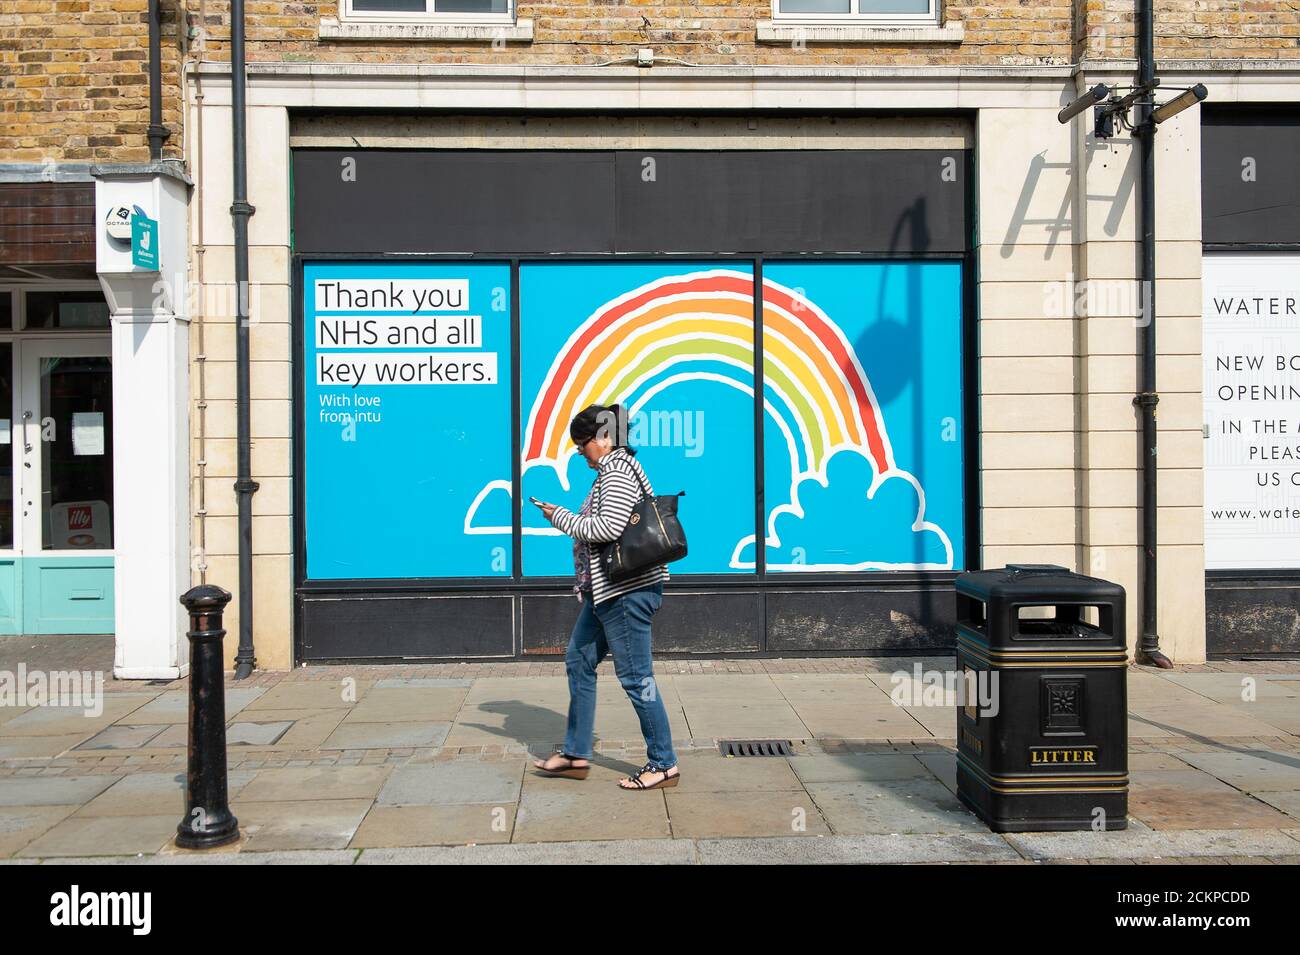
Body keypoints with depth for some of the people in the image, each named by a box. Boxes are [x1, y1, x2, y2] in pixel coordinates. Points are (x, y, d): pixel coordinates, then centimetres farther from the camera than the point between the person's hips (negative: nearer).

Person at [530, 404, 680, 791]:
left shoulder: (617, 471, -15)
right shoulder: (614, 469, 16)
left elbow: (609, 527, -25)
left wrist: (562, 517, -13)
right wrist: (567, 517, 11)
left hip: (627, 592, -11)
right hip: (606, 590, 11)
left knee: (635, 676, -3)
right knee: (579, 662, 15)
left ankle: (664, 765, 8)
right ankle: (576, 754, 25)